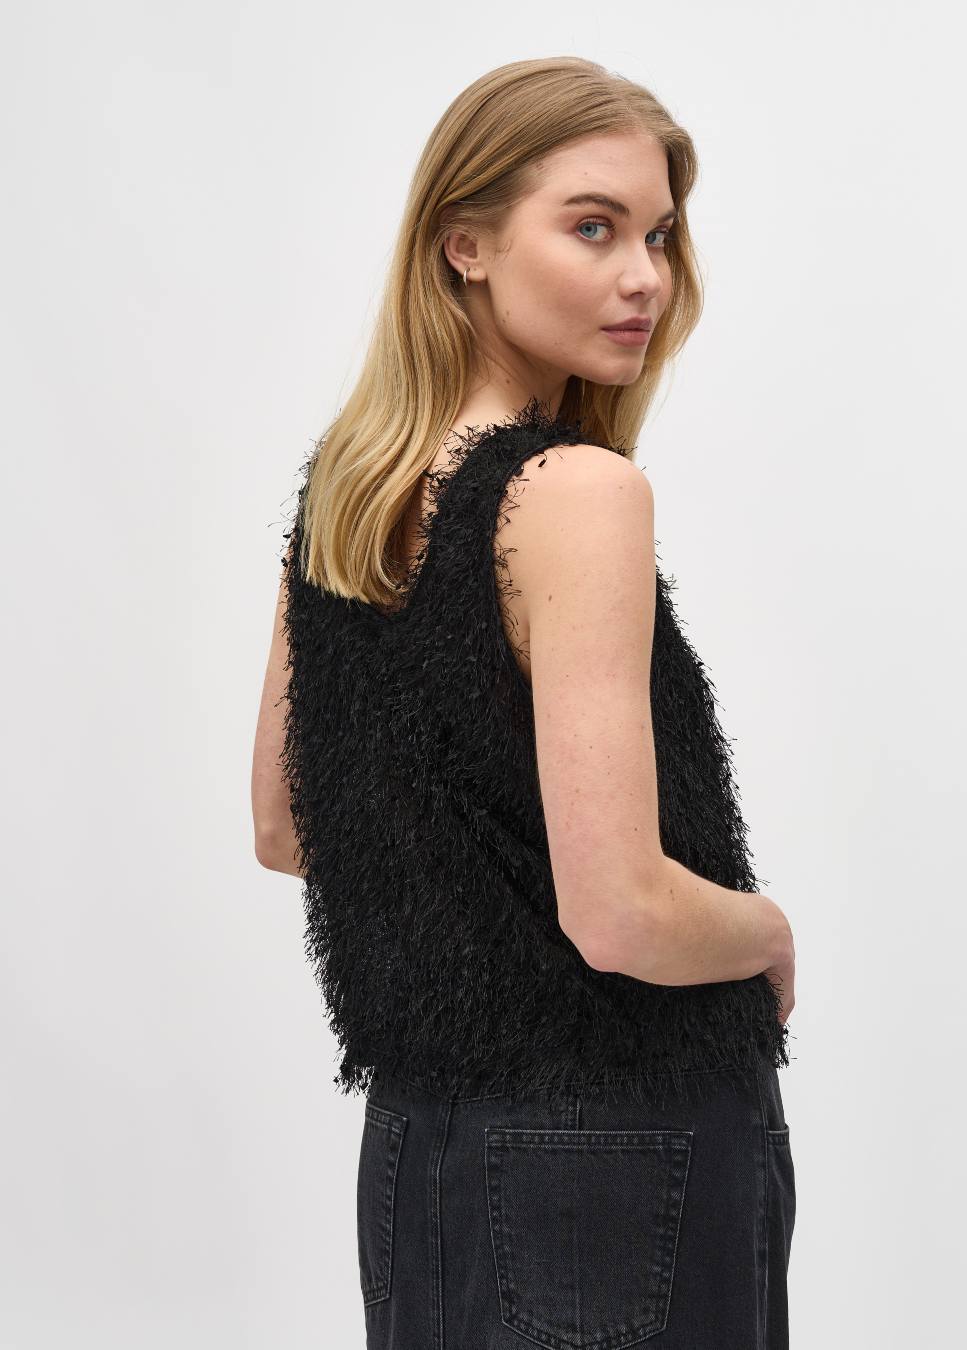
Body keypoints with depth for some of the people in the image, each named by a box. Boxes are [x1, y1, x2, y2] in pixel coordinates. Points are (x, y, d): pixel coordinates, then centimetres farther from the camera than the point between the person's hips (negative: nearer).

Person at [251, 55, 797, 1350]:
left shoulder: (338, 484, 4)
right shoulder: (577, 494, -21)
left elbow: (283, 829, 12)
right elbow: (622, 916, -25)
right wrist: (773, 933, -5)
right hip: (608, 1168, -7)